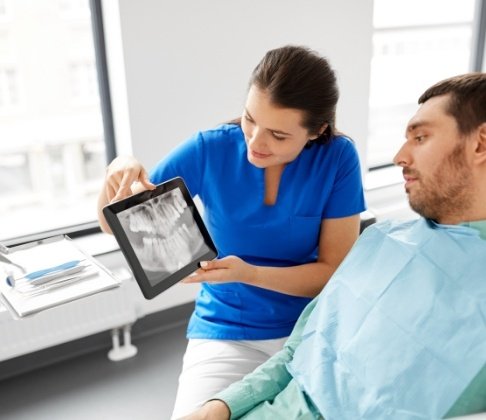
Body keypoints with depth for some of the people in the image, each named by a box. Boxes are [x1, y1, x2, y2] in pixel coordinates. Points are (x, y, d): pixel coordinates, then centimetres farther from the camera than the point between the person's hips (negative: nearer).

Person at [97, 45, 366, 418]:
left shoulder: (338, 159, -11)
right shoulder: (210, 150, -11)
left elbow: (335, 271, -9)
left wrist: (249, 274, -24)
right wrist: (122, 172, -25)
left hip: (311, 328, 1)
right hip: (225, 334, 0)